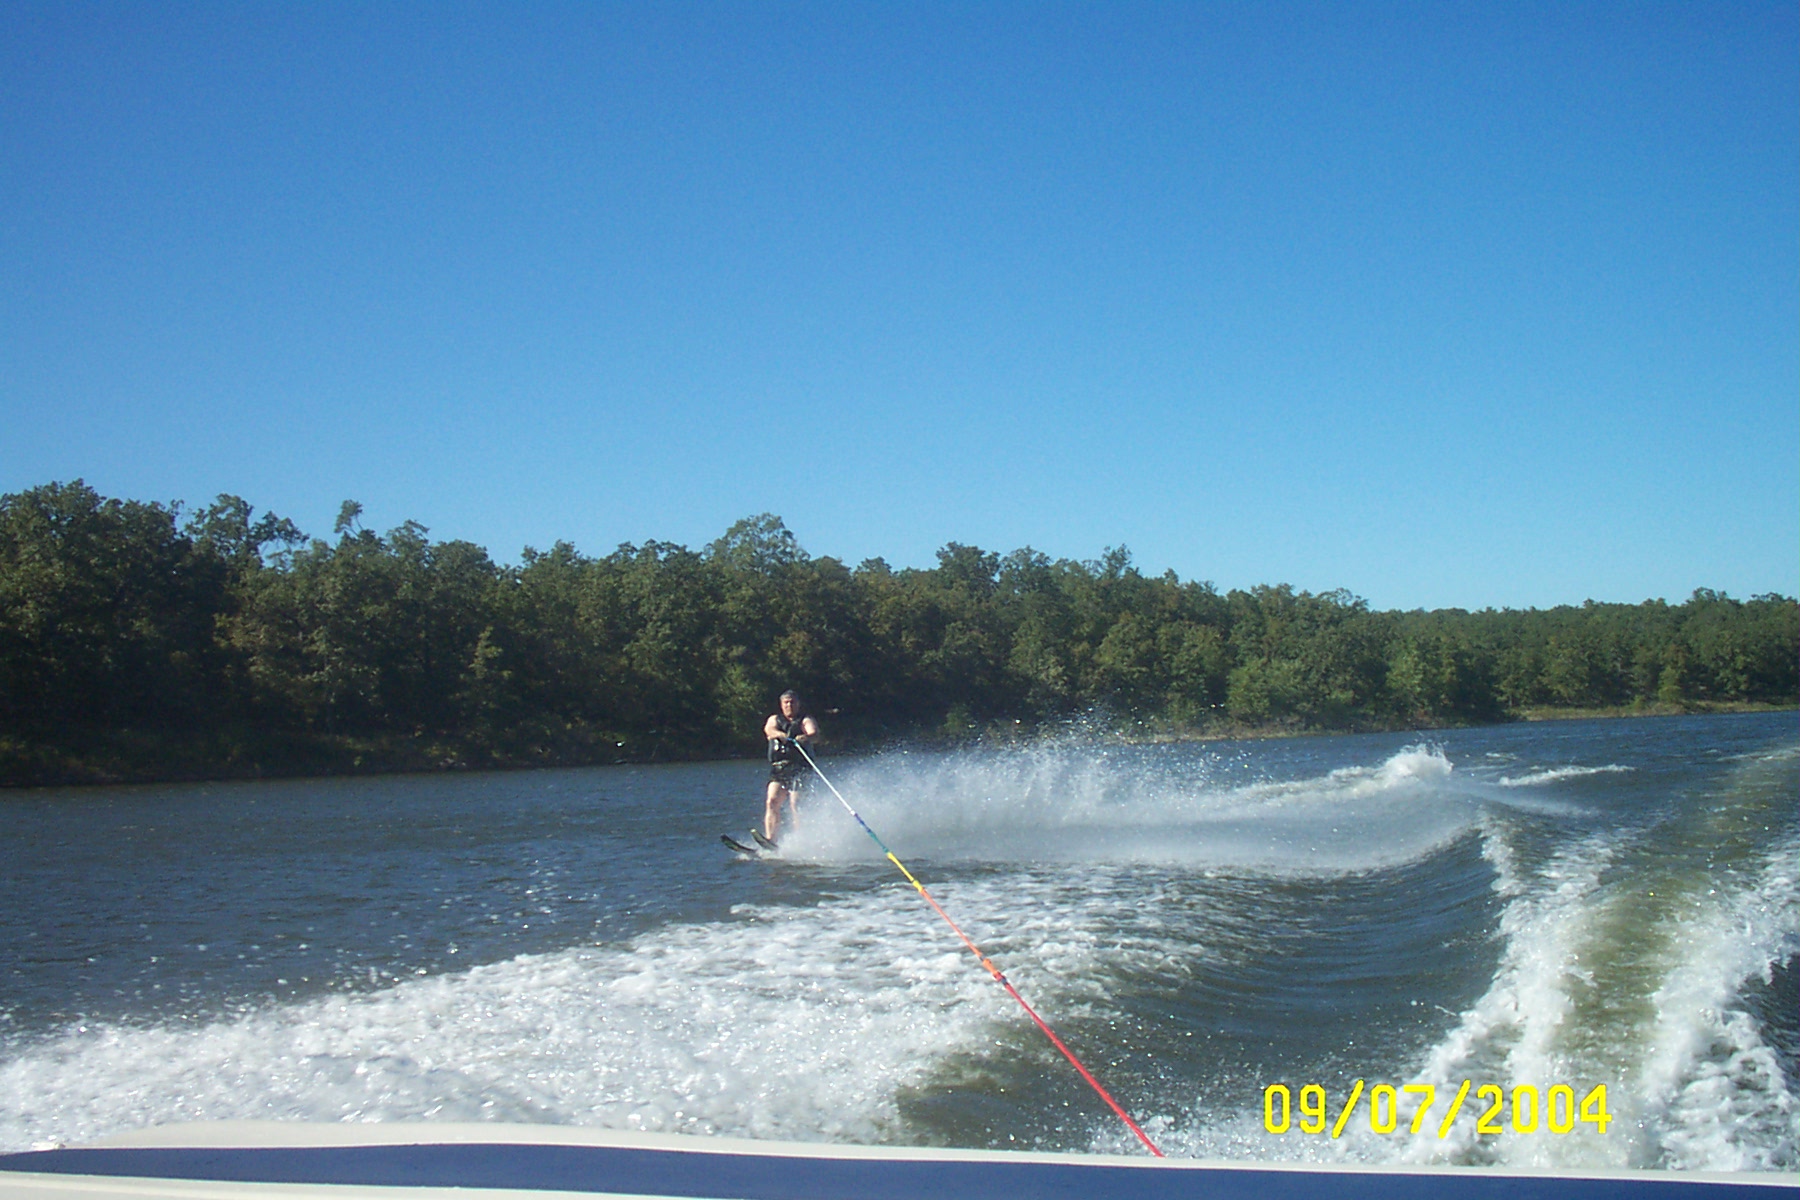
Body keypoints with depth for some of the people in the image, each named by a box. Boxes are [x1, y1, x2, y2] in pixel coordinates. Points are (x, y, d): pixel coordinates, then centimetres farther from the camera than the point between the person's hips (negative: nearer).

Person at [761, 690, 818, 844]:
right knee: (772, 801, -14)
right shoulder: (775, 719, 20)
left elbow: (814, 733, -12)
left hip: (799, 769, -3)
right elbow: (769, 729, -3)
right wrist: (779, 734, -28)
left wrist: (805, 737, -37)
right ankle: (770, 840, -21)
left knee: (795, 805, -17)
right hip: (778, 768, 3)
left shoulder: (806, 721, 10)